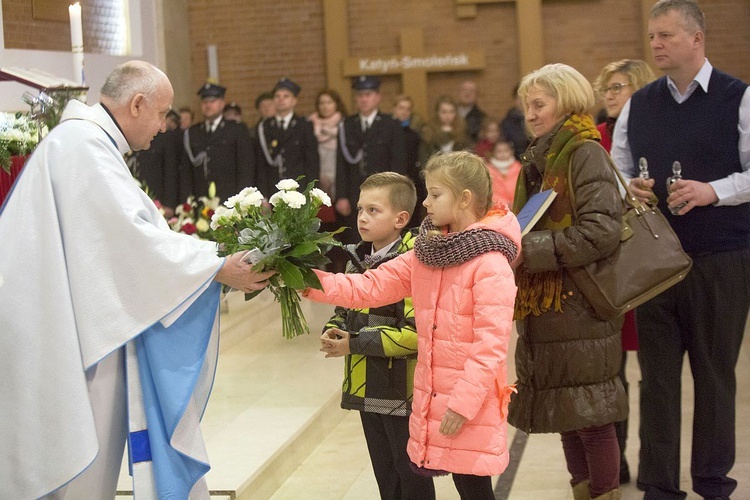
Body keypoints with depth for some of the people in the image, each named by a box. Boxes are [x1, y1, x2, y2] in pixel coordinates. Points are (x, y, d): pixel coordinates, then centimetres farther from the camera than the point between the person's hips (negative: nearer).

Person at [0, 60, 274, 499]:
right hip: (69, 331, -10)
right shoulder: (84, 145, -17)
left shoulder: (91, 143, 15)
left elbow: (124, 233, 15)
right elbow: (134, 235, -22)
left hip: (83, 322, 10)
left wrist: (219, 256, 9)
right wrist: (218, 269, -16)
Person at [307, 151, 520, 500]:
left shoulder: (491, 264, -15)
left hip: (471, 407, -8)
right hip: (430, 399, 8)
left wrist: (464, 403, -21)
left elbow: (491, 343, -19)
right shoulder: (426, 253, 10)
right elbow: (370, 287, 7)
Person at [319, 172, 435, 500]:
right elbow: (345, 310, 21)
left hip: (403, 390, -8)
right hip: (367, 388, 8)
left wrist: (354, 343, -19)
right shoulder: (358, 260, 8)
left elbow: (416, 332, -24)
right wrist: (334, 331, -3)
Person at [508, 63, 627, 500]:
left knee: (591, 415, -3)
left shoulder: (585, 153, -10)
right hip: (543, 306, 8)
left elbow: (601, 231, -21)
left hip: (578, 305, -8)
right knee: (565, 414, 12)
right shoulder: (540, 158, 15)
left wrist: (528, 251, -20)